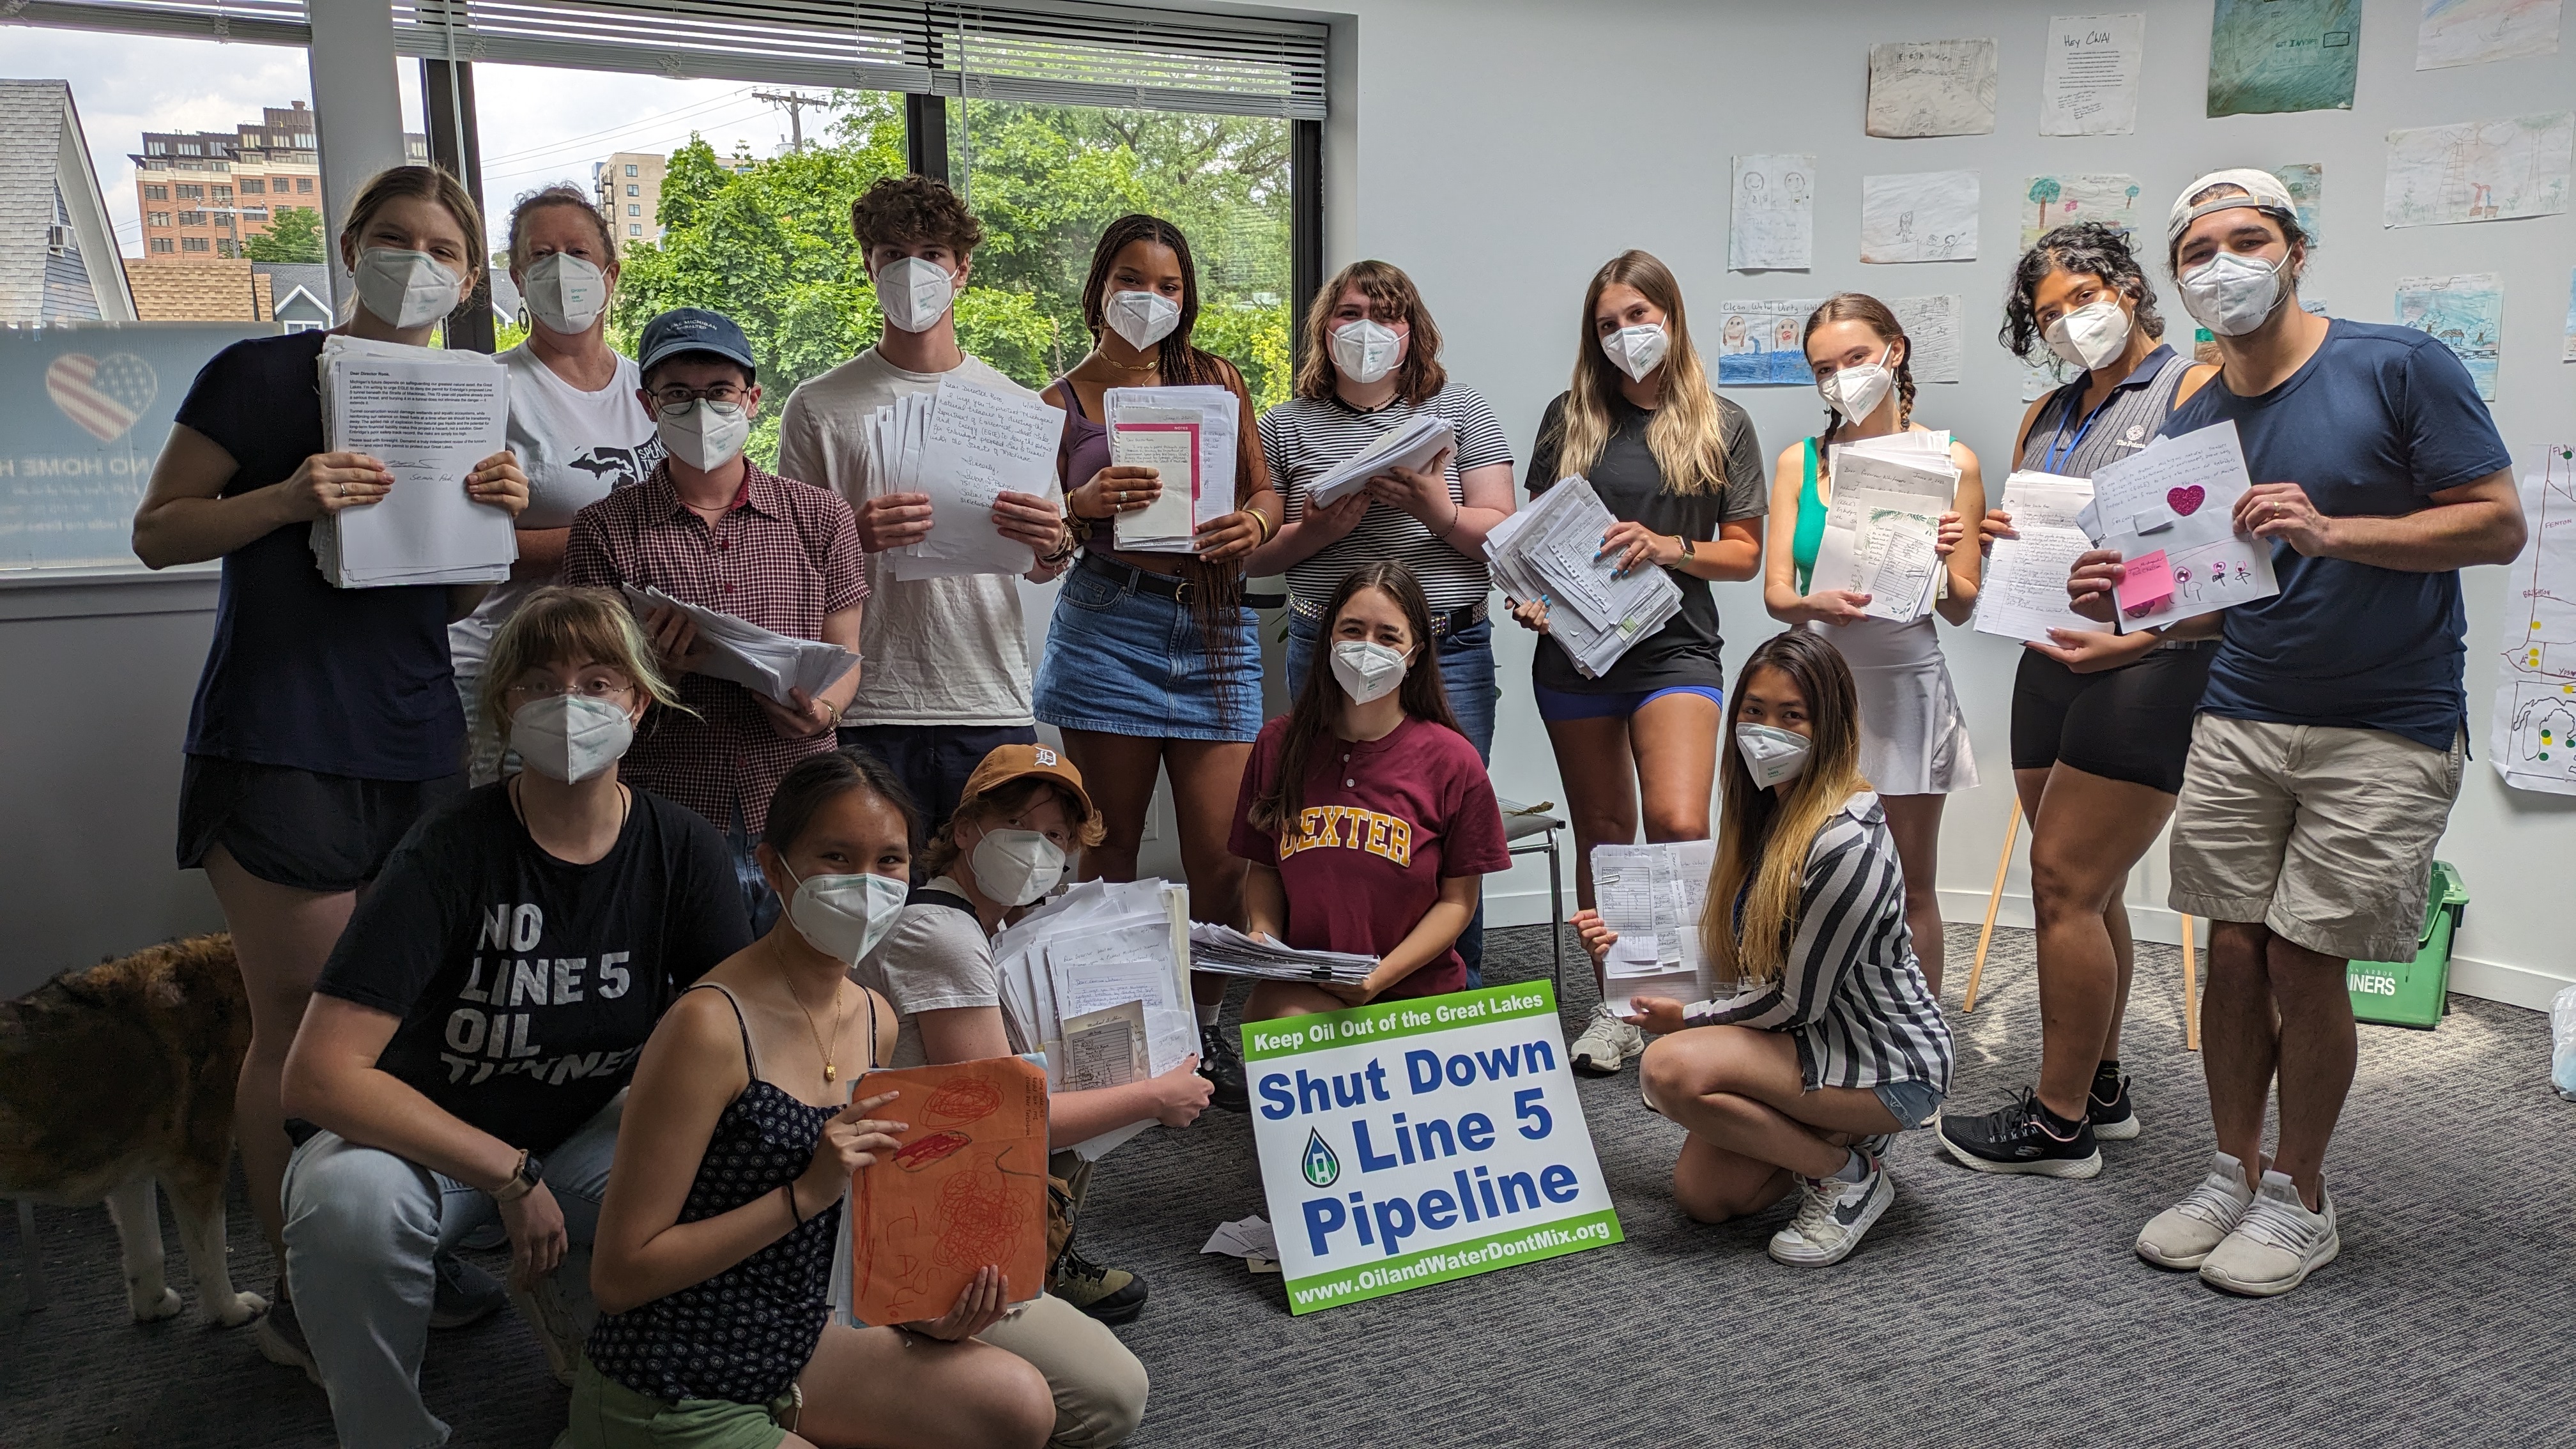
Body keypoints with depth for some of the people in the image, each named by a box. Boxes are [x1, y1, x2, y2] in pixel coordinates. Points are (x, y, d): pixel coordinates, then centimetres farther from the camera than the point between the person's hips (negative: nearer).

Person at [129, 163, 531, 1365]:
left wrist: (497, 519, -2)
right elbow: (157, 533, -1)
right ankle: (296, 1298, 12)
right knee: (300, 1028, -1)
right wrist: (288, 499, -18)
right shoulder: (261, 375, -1)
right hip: (281, 747, -5)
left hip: (418, 747, 5)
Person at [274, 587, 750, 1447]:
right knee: (350, 1199, -35)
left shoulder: (683, 851, -10)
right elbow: (317, 1077, -27)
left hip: (587, 1134, 3)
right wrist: (510, 1176, -27)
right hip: (428, 1140, -2)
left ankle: (567, 1305, 9)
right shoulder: (450, 853, -21)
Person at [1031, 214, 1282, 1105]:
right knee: (1111, 850, 3)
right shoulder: (1061, 403, 7)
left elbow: (1266, 490, 17)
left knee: (1222, 853, -2)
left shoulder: (1219, 381, 13)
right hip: (1106, 625, -2)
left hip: (1213, 626, 2)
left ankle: (1204, 1037, 17)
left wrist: (1254, 524, -6)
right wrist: (1087, 504, -16)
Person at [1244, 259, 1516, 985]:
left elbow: (1502, 532, 3)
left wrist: (1438, 511, -16)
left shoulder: (1459, 411, 9)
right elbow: (1251, 554, 7)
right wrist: (1316, 531, -12)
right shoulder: (1287, 426, 10)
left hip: (1449, 650, 0)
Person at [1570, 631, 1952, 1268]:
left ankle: (1850, 1174, -7)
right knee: (1700, 1194, -1)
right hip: (1820, 1042, 9)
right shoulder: (1768, 814, 4)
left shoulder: (1847, 842, -26)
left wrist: (1686, 1019, -8)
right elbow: (1738, 954, 12)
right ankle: (1843, 1137, 17)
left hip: (1892, 1067, -8)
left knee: (1671, 1067, -25)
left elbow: (1797, 1001, -21)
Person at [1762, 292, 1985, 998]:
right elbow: (1776, 592, 1)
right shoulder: (1798, 463, 6)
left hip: (1904, 681, -1)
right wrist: (1820, 605, -22)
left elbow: (1961, 608, 2)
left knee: (1911, 885, 8)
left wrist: (1943, 566, -20)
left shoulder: (1950, 461, 2)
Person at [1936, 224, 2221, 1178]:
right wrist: (1992, 536, -1)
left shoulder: (2199, 392, -5)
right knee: (2085, 893, 13)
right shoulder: (2047, 417, 18)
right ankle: (2099, 1090, 25)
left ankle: (2058, 1123, 1)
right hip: (2054, 661, 7)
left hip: (2147, 667, -7)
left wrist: (2140, 636, -24)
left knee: (2065, 885, -8)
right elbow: (2017, 550, 23)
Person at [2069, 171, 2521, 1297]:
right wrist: (2122, 599, -10)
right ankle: (2235, 1171, 23)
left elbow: (2499, 526, -10)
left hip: (2384, 729, -4)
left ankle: (2300, 1198, 17)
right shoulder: (2192, 425, 7)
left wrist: (2330, 532, -24)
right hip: (2239, 719, 4)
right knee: (2235, 952, 5)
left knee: (2305, 964, -2)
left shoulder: (2402, 368, -8)